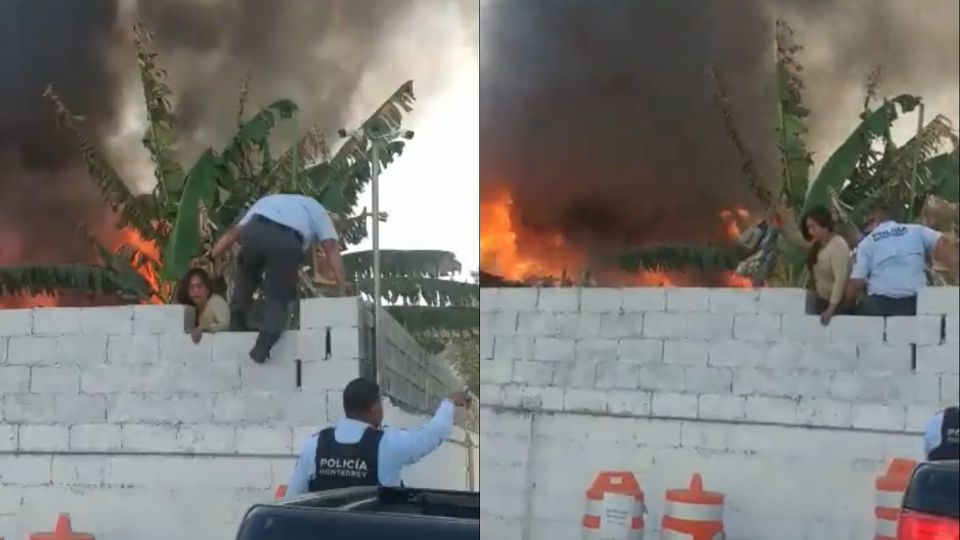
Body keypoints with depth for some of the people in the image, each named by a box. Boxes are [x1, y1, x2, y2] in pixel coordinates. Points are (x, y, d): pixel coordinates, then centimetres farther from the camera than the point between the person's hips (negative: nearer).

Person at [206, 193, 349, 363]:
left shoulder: (267, 201, 44)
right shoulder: (316, 209, 36)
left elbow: (233, 233, 31)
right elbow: (331, 247, 20)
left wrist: (210, 258, 27)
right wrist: (342, 287, 12)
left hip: (254, 231, 3)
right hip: (287, 241, -2)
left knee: (247, 275, 33)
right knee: (278, 297, 12)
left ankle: (237, 321, 25)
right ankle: (264, 344, -6)